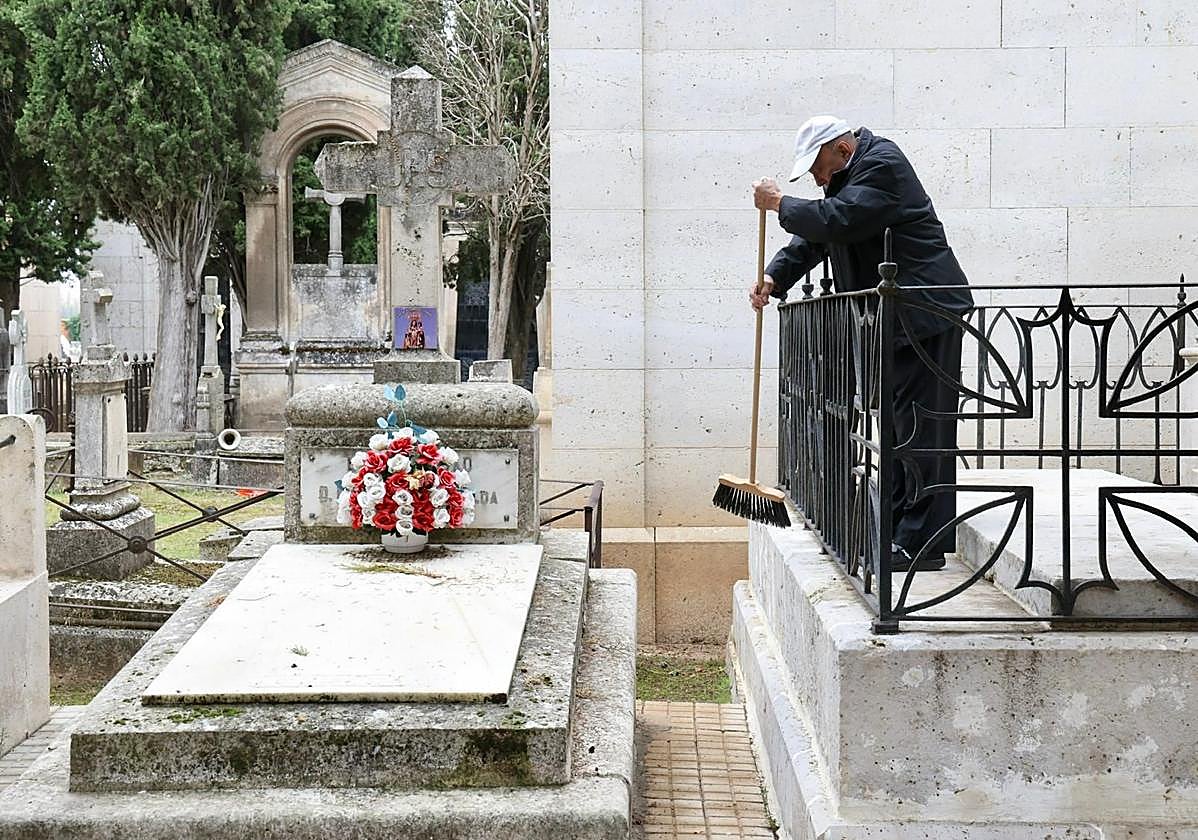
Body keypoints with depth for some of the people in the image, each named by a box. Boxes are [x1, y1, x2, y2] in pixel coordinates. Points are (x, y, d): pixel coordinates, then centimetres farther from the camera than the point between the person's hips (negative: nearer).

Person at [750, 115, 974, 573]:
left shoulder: (881, 165, -14)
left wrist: (780, 203, -14)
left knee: (920, 429, -10)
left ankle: (922, 544, -9)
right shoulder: (849, 173, 17)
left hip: (924, 317, -11)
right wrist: (774, 278, 6)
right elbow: (815, 237, 20)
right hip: (890, 321, 11)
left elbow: (837, 221, -26)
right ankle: (894, 529, 20)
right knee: (893, 427, 13)